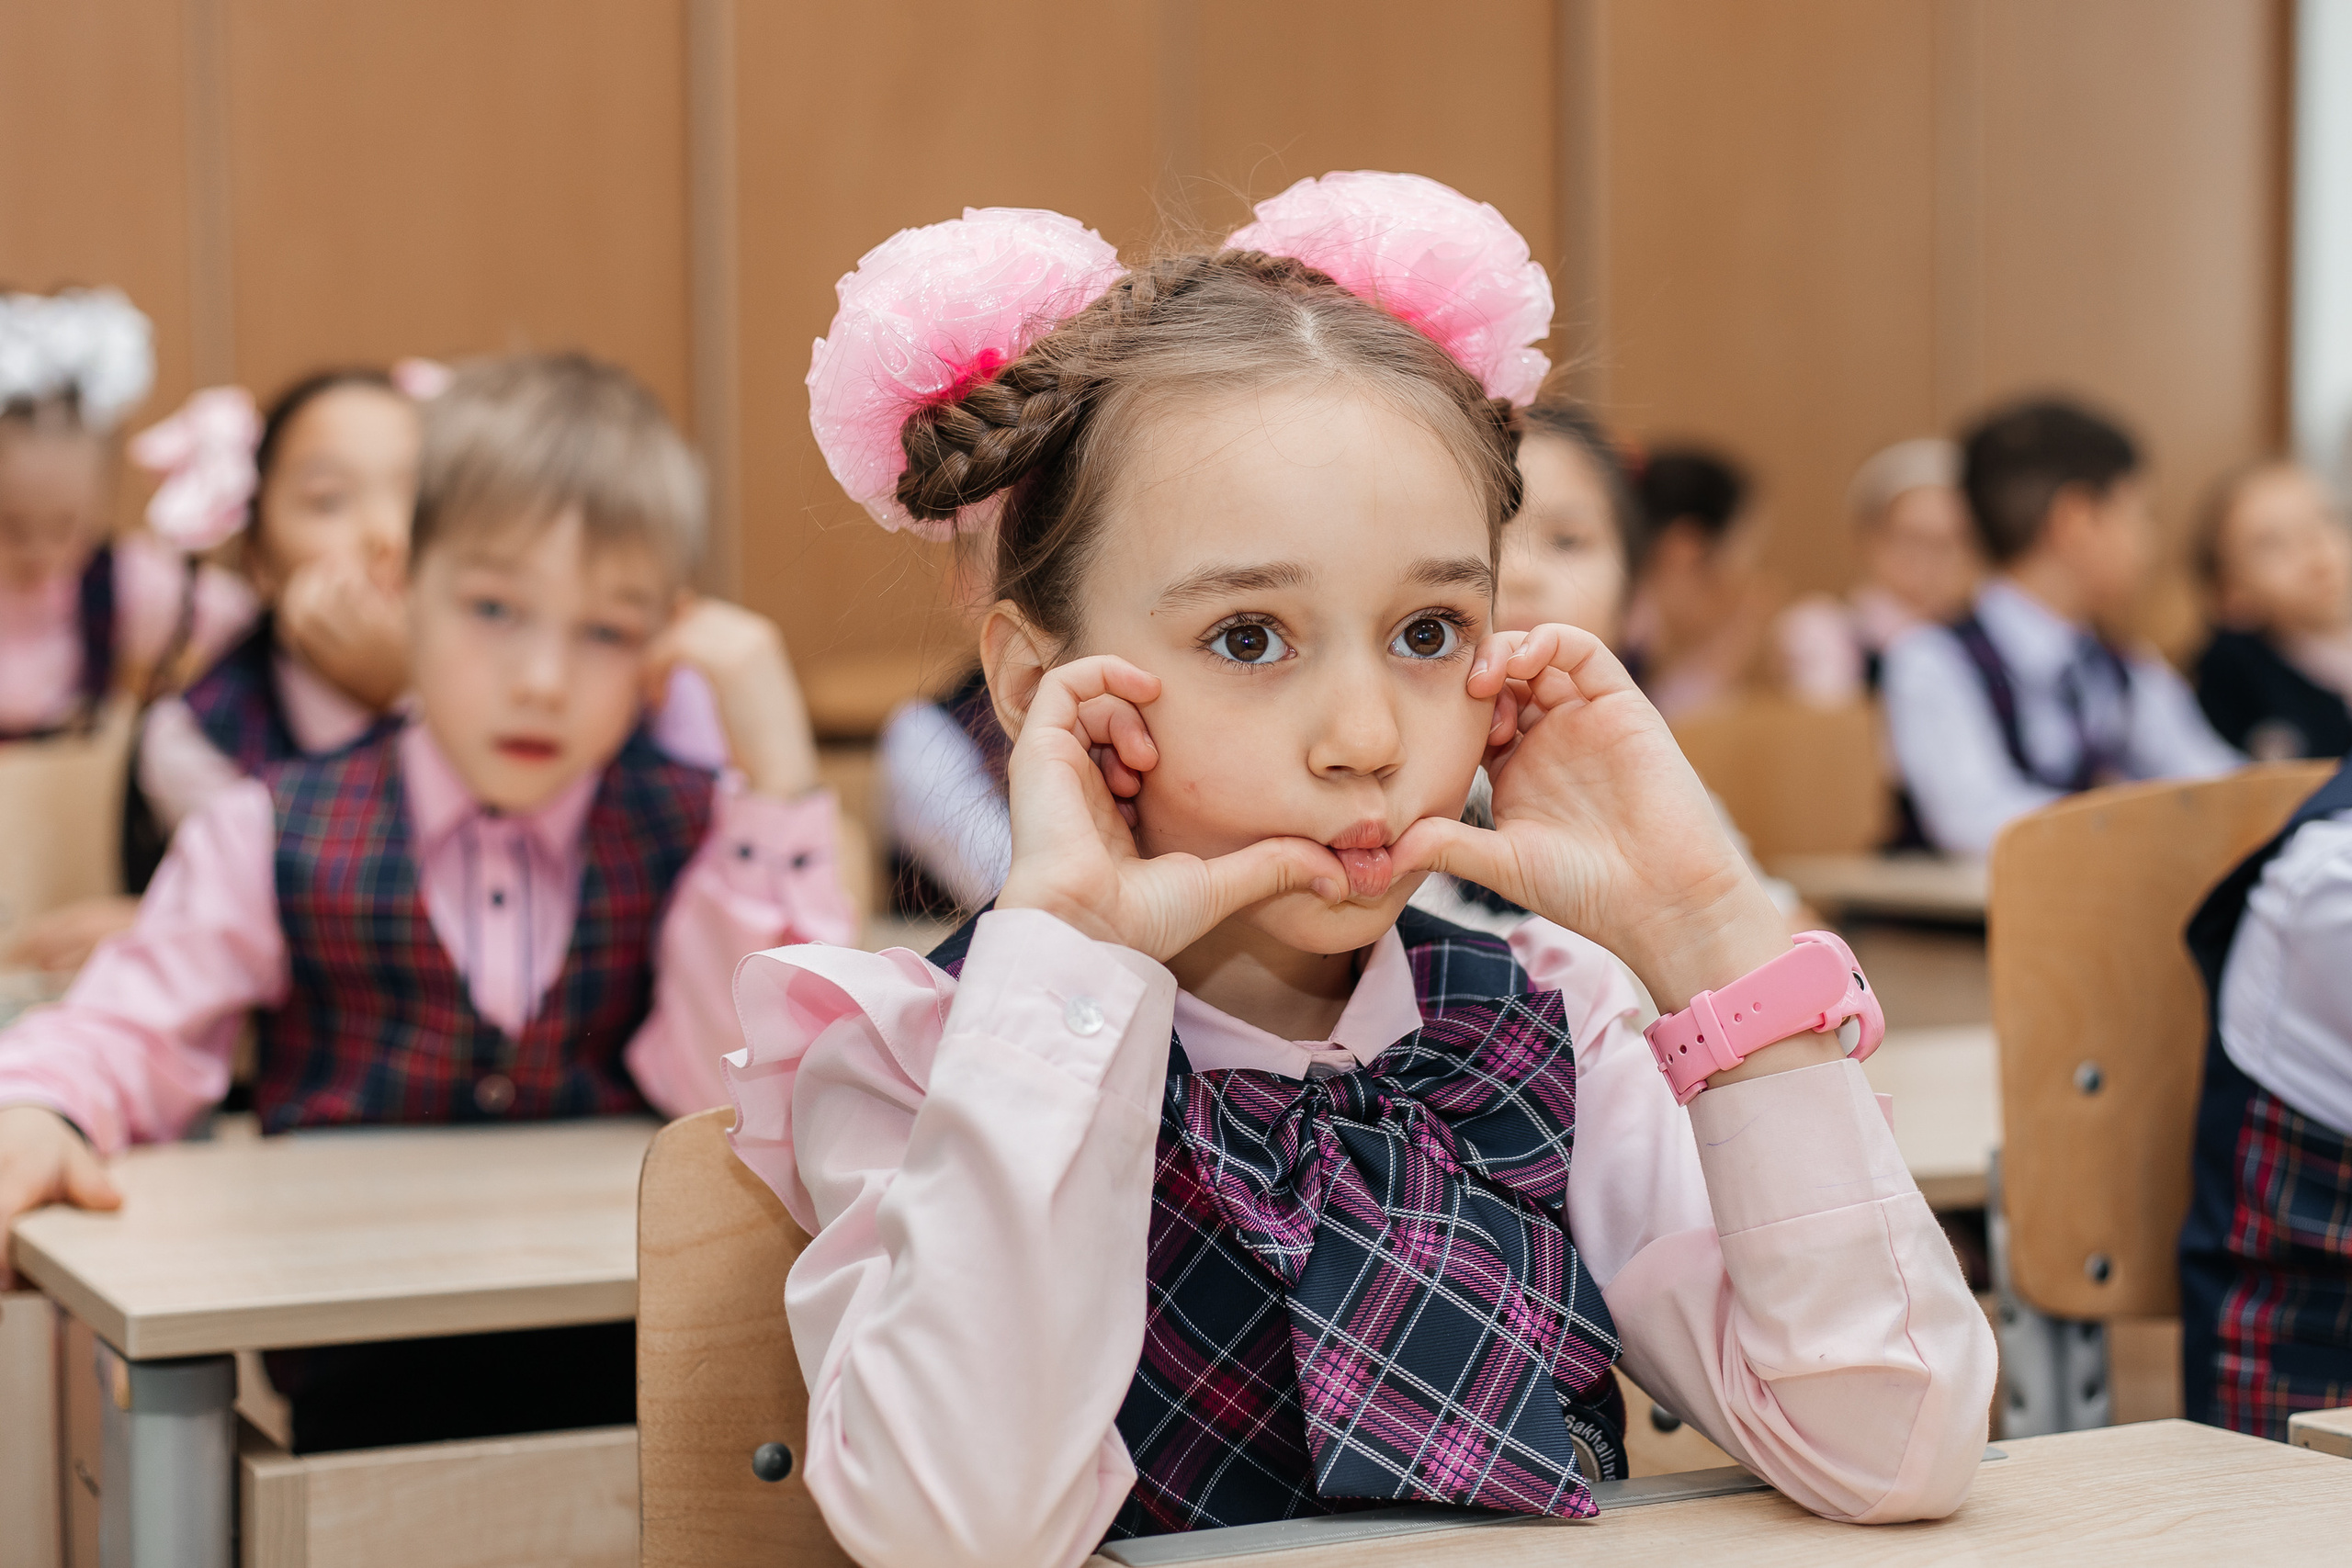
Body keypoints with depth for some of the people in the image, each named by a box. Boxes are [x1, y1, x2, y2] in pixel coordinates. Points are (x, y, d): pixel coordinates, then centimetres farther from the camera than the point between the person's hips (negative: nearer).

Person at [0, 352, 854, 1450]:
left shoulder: (695, 842, 7)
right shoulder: (278, 838, 7)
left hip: (636, 1362, 1)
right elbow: (131, 1029, 6)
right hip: (363, 1378, -1)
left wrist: (777, 768, -9)